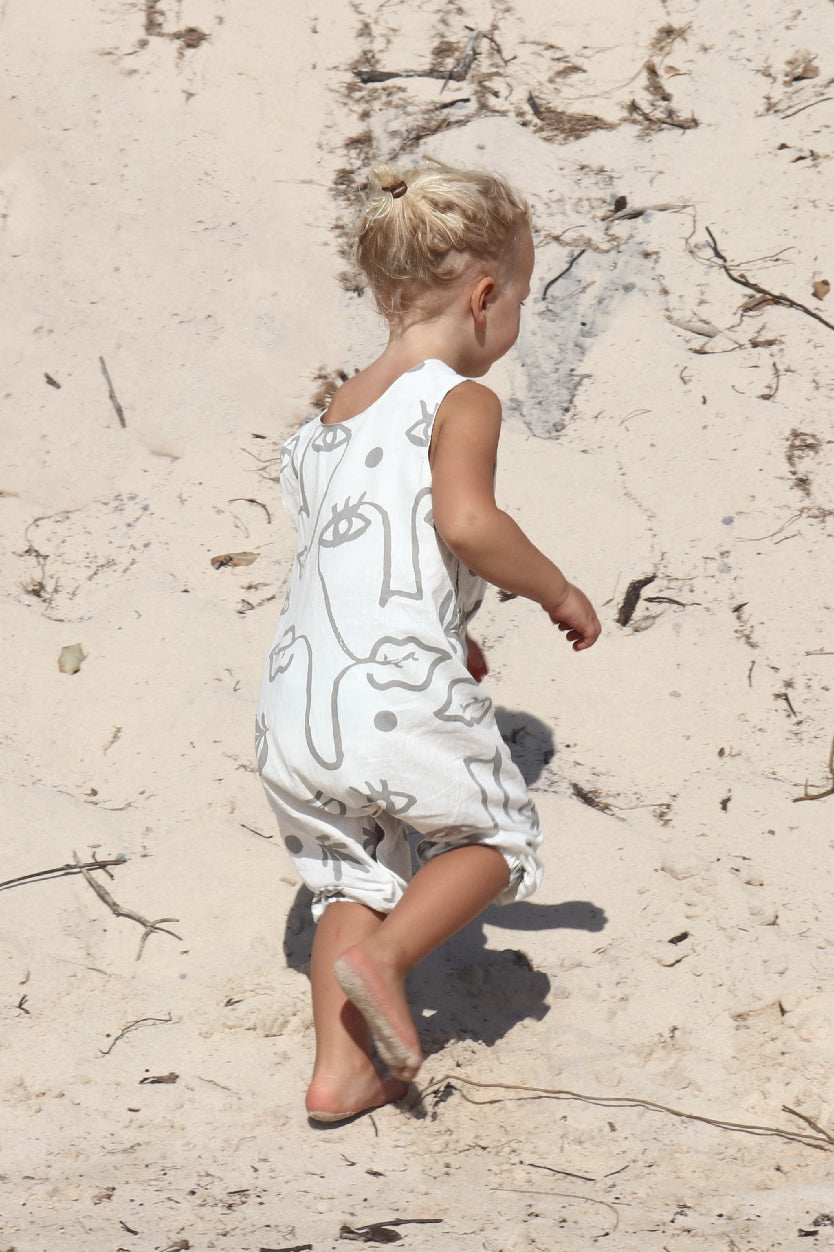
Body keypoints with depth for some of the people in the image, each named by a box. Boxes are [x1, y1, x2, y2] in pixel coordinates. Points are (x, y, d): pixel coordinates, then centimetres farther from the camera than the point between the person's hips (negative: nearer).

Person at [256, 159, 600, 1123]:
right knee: (497, 833, 15)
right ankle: (383, 954, -6)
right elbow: (467, 523, -21)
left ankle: (338, 1069, 16)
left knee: (351, 872, 22)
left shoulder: (333, 417, 19)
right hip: (398, 699, -7)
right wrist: (560, 593, -6)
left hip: (295, 704, 7)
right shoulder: (460, 402, -4)